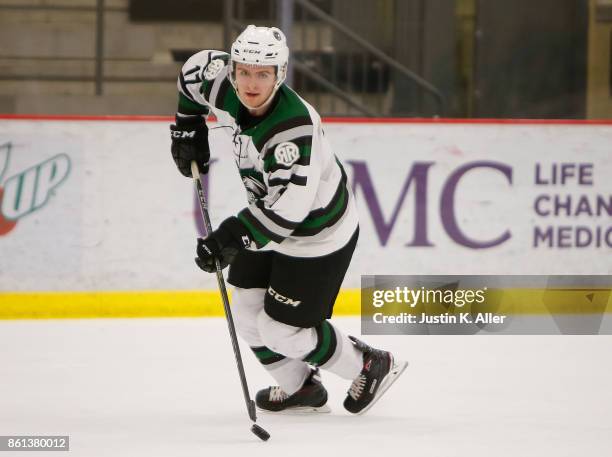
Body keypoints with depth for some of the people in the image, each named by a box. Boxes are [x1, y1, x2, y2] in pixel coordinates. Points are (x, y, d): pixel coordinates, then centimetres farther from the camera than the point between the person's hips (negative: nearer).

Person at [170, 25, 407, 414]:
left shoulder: (294, 128, -37)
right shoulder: (226, 90, -15)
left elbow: (289, 207, -40)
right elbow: (196, 69, 9)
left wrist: (232, 237, -42)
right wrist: (188, 128, 8)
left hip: (317, 234, -8)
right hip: (270, 217, 8)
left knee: (282, 330, -4)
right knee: (247, 310, 11)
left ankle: (372, 366, 17)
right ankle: (300, 388, 33)